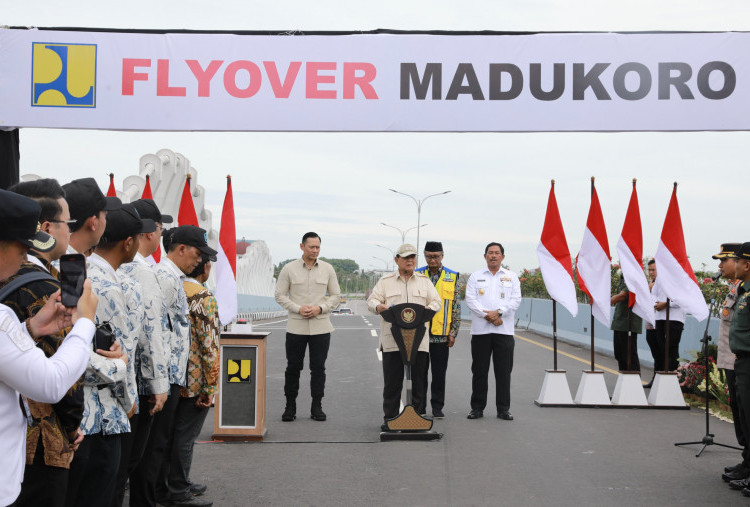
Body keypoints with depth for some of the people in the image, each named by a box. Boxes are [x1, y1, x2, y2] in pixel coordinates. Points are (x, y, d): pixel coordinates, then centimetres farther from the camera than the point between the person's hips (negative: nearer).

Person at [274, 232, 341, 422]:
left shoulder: (327, 269, 5)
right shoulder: (289, 269, 1)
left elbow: (335, 295, 9)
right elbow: (280, 295, 2)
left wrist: (320, 308, -8)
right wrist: (298, 308, -12)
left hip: (321, 326, 1)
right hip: (296, 326, -1)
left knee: (318, 368, 4)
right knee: (293, 367, 4)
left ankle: (316, 407, 13)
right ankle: (290, 406, 15)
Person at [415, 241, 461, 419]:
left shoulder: (452, 277, 4)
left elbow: (456, 307, 5)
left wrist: (453, 332, -1)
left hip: (441, 334, 0)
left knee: (439, 372, 5)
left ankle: (437, 407, 16)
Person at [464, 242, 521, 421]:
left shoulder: (512, 277, 12)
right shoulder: (476, 276, 10)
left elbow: (516, 300, 2)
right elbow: (470, 299, 0)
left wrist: (498, 312, -13)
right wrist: (487, 315, -12)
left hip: (504, 330, 0)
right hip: (480, 330, 0)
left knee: (504, 371, 1)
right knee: (479, 371, 2)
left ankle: (503, 409, 10)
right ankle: (477, 407, 11)